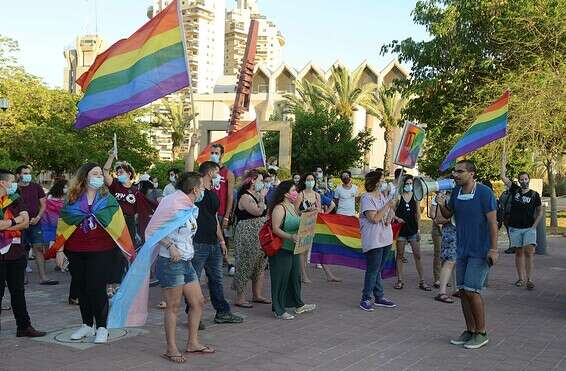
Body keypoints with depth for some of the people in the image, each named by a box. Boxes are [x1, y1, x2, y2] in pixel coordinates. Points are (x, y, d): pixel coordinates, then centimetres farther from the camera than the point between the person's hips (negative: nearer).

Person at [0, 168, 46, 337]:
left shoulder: (14, 200, 8)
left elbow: (26, 222, -2)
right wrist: (15, 221, -11)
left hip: (16, 253, 6)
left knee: (18, 291, 13)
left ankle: (24, 326, 21)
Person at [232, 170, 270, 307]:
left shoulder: (256, 195, 14)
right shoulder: (245, 197, -15)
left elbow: (265, 212, 20)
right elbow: (258, 211, -24)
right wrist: (262, 197, -15)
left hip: (259, 236, 10)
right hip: (247, 236, -10)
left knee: (260, 265, 13)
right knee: (245, 266, -3)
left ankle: (257, 295, 23)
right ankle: (240, 298, 4)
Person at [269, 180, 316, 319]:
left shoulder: (293, 206, 12)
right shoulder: (279, 208, -16)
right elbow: (275, 229, -23)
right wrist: (291, 237, -32)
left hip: (293, 249, 9)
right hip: (282, 249, -9)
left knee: (295, 276, 18)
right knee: (281, 279, -1)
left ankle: (298, 305, 33)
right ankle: (278, 310, 9)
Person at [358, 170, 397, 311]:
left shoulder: (383, 196, 13)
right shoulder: (367, 198, -12)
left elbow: (390, 212, 25)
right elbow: (375, 219, -19)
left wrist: (389, 218, 2)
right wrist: (388, 206, -16)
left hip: (385, 239, 8)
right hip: (373, 240, -8)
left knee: (378, 270, 13)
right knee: (373, 270, -6)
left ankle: (379, 298, 19)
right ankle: (365, 299, 1)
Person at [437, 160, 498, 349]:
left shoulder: (484, 192, -14)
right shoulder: (456, 191, 5)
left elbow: (492, 222, -14)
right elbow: (448, 214, 15)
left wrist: (493, 249, -17)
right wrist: (442, 205, -6)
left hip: (480, 251, -7)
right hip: (462, 249, 7)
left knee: (471, 290, -9)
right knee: (463, 290, 8)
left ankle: (481, 333, 6)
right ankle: (470, 330, 21)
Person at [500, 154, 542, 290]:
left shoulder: (534, 195, 3)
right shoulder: (515, 190, 6)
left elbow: (539, 212, 8)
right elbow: (503, 177, 0)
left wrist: (534, 226, -3)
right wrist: (504, 162, -2)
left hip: (529, 228, -2)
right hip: (515, 228, 2)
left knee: (529, 251, -14)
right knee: (519, 252, 7)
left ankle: (529, 279, -13)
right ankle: (521, 279, 13)